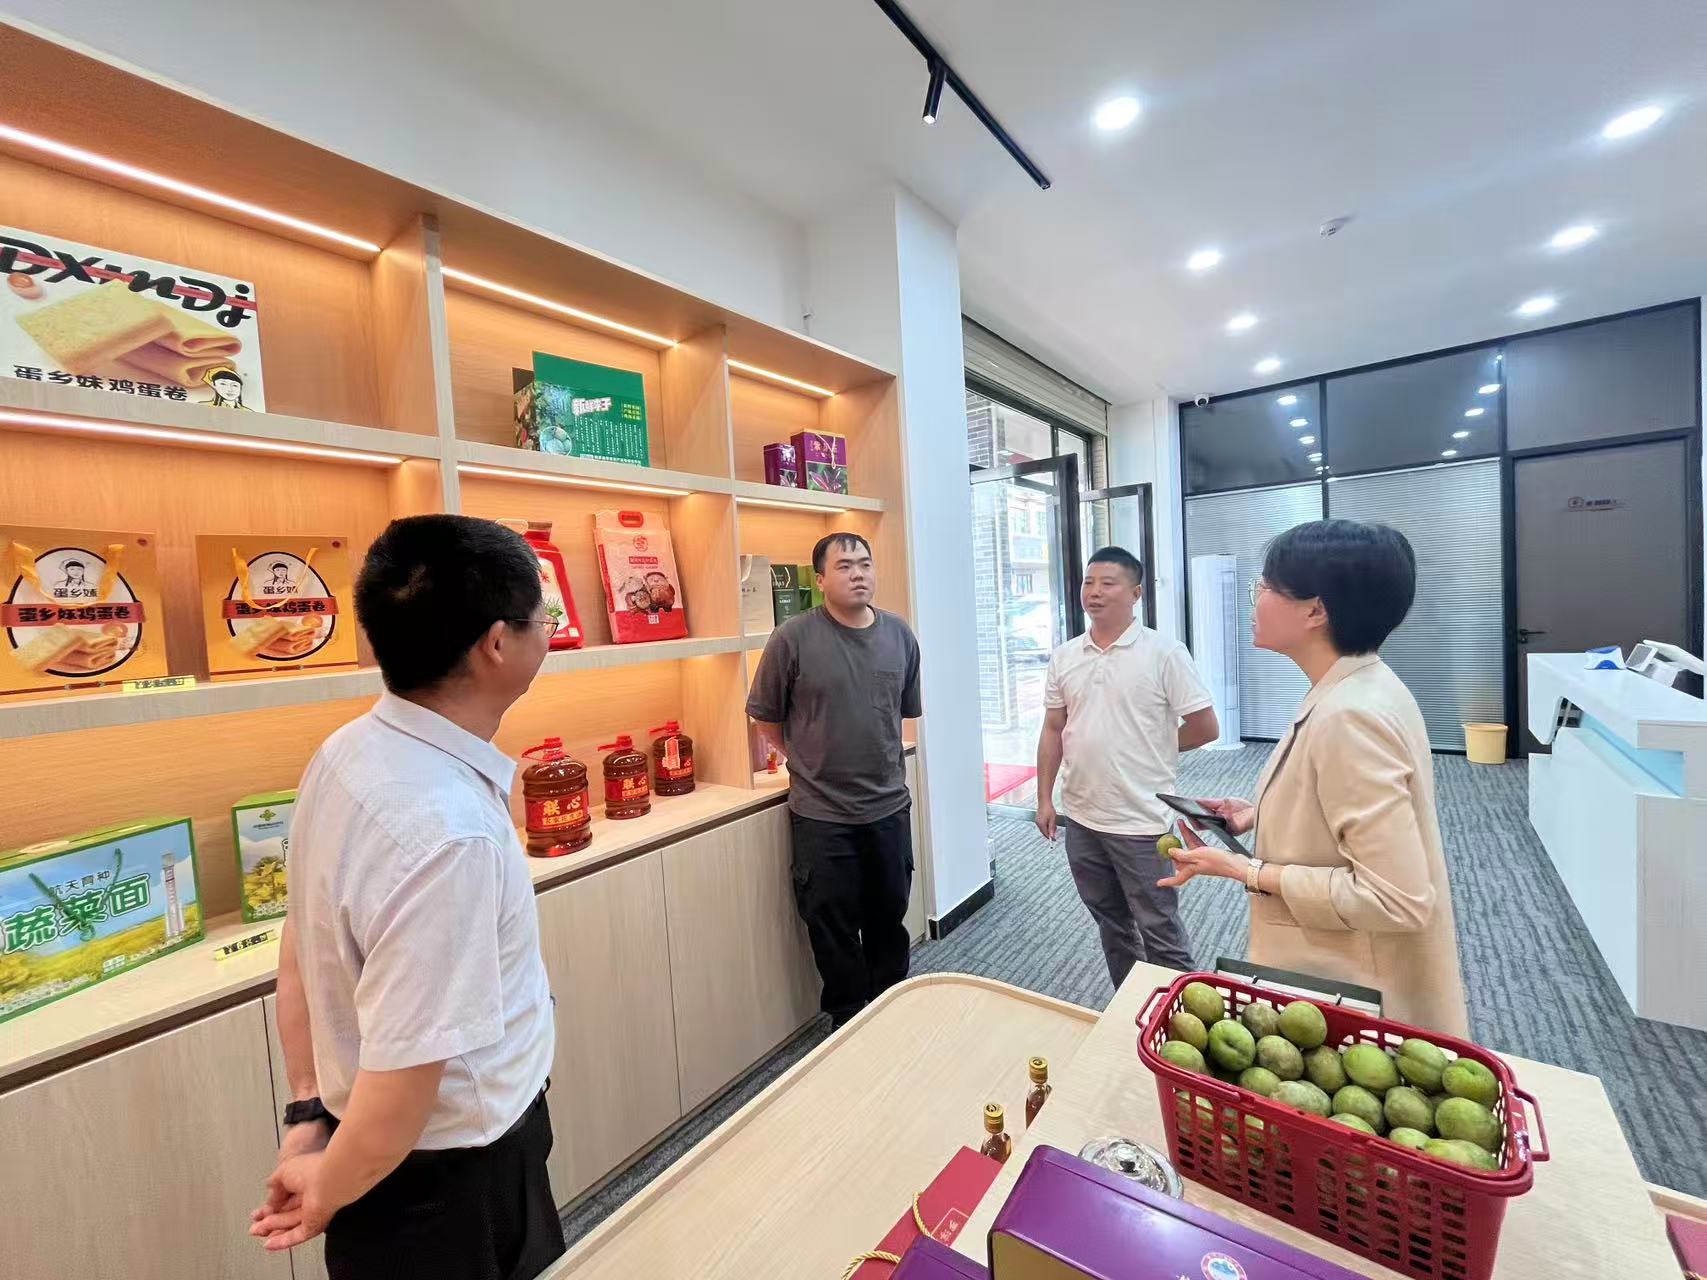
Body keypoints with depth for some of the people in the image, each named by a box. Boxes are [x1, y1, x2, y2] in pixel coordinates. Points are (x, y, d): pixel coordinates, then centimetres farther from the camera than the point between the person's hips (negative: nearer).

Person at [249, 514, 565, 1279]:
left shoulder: (349, 751, -8)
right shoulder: (447, 831, -36)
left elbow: (302, 952, 2)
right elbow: (397, 1097, -29)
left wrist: (309, 1112, 11)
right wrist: (327, 1195, -9)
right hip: (445, 1185, -7)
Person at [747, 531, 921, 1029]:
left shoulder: (900, 635, 0)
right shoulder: (793, 638, -13)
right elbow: (767, 718, -3)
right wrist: (812, 761, 6)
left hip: (889, 806, 4)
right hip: (822, 814, -4)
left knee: (889, 919, 20)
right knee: (834, 930, 11)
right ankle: (849, 1022, 35)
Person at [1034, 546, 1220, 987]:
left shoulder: (1165, 654, -11)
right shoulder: (1063, 657, 3)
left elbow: (1205, 728, -7)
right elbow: (1053, 731, 7)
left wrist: (1150, 749, 3)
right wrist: (1044, 799, 6)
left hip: (1142, 821, -5)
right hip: (1080, 818, 5)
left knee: (1159, 932, 9)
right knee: (1110, 924, 21)